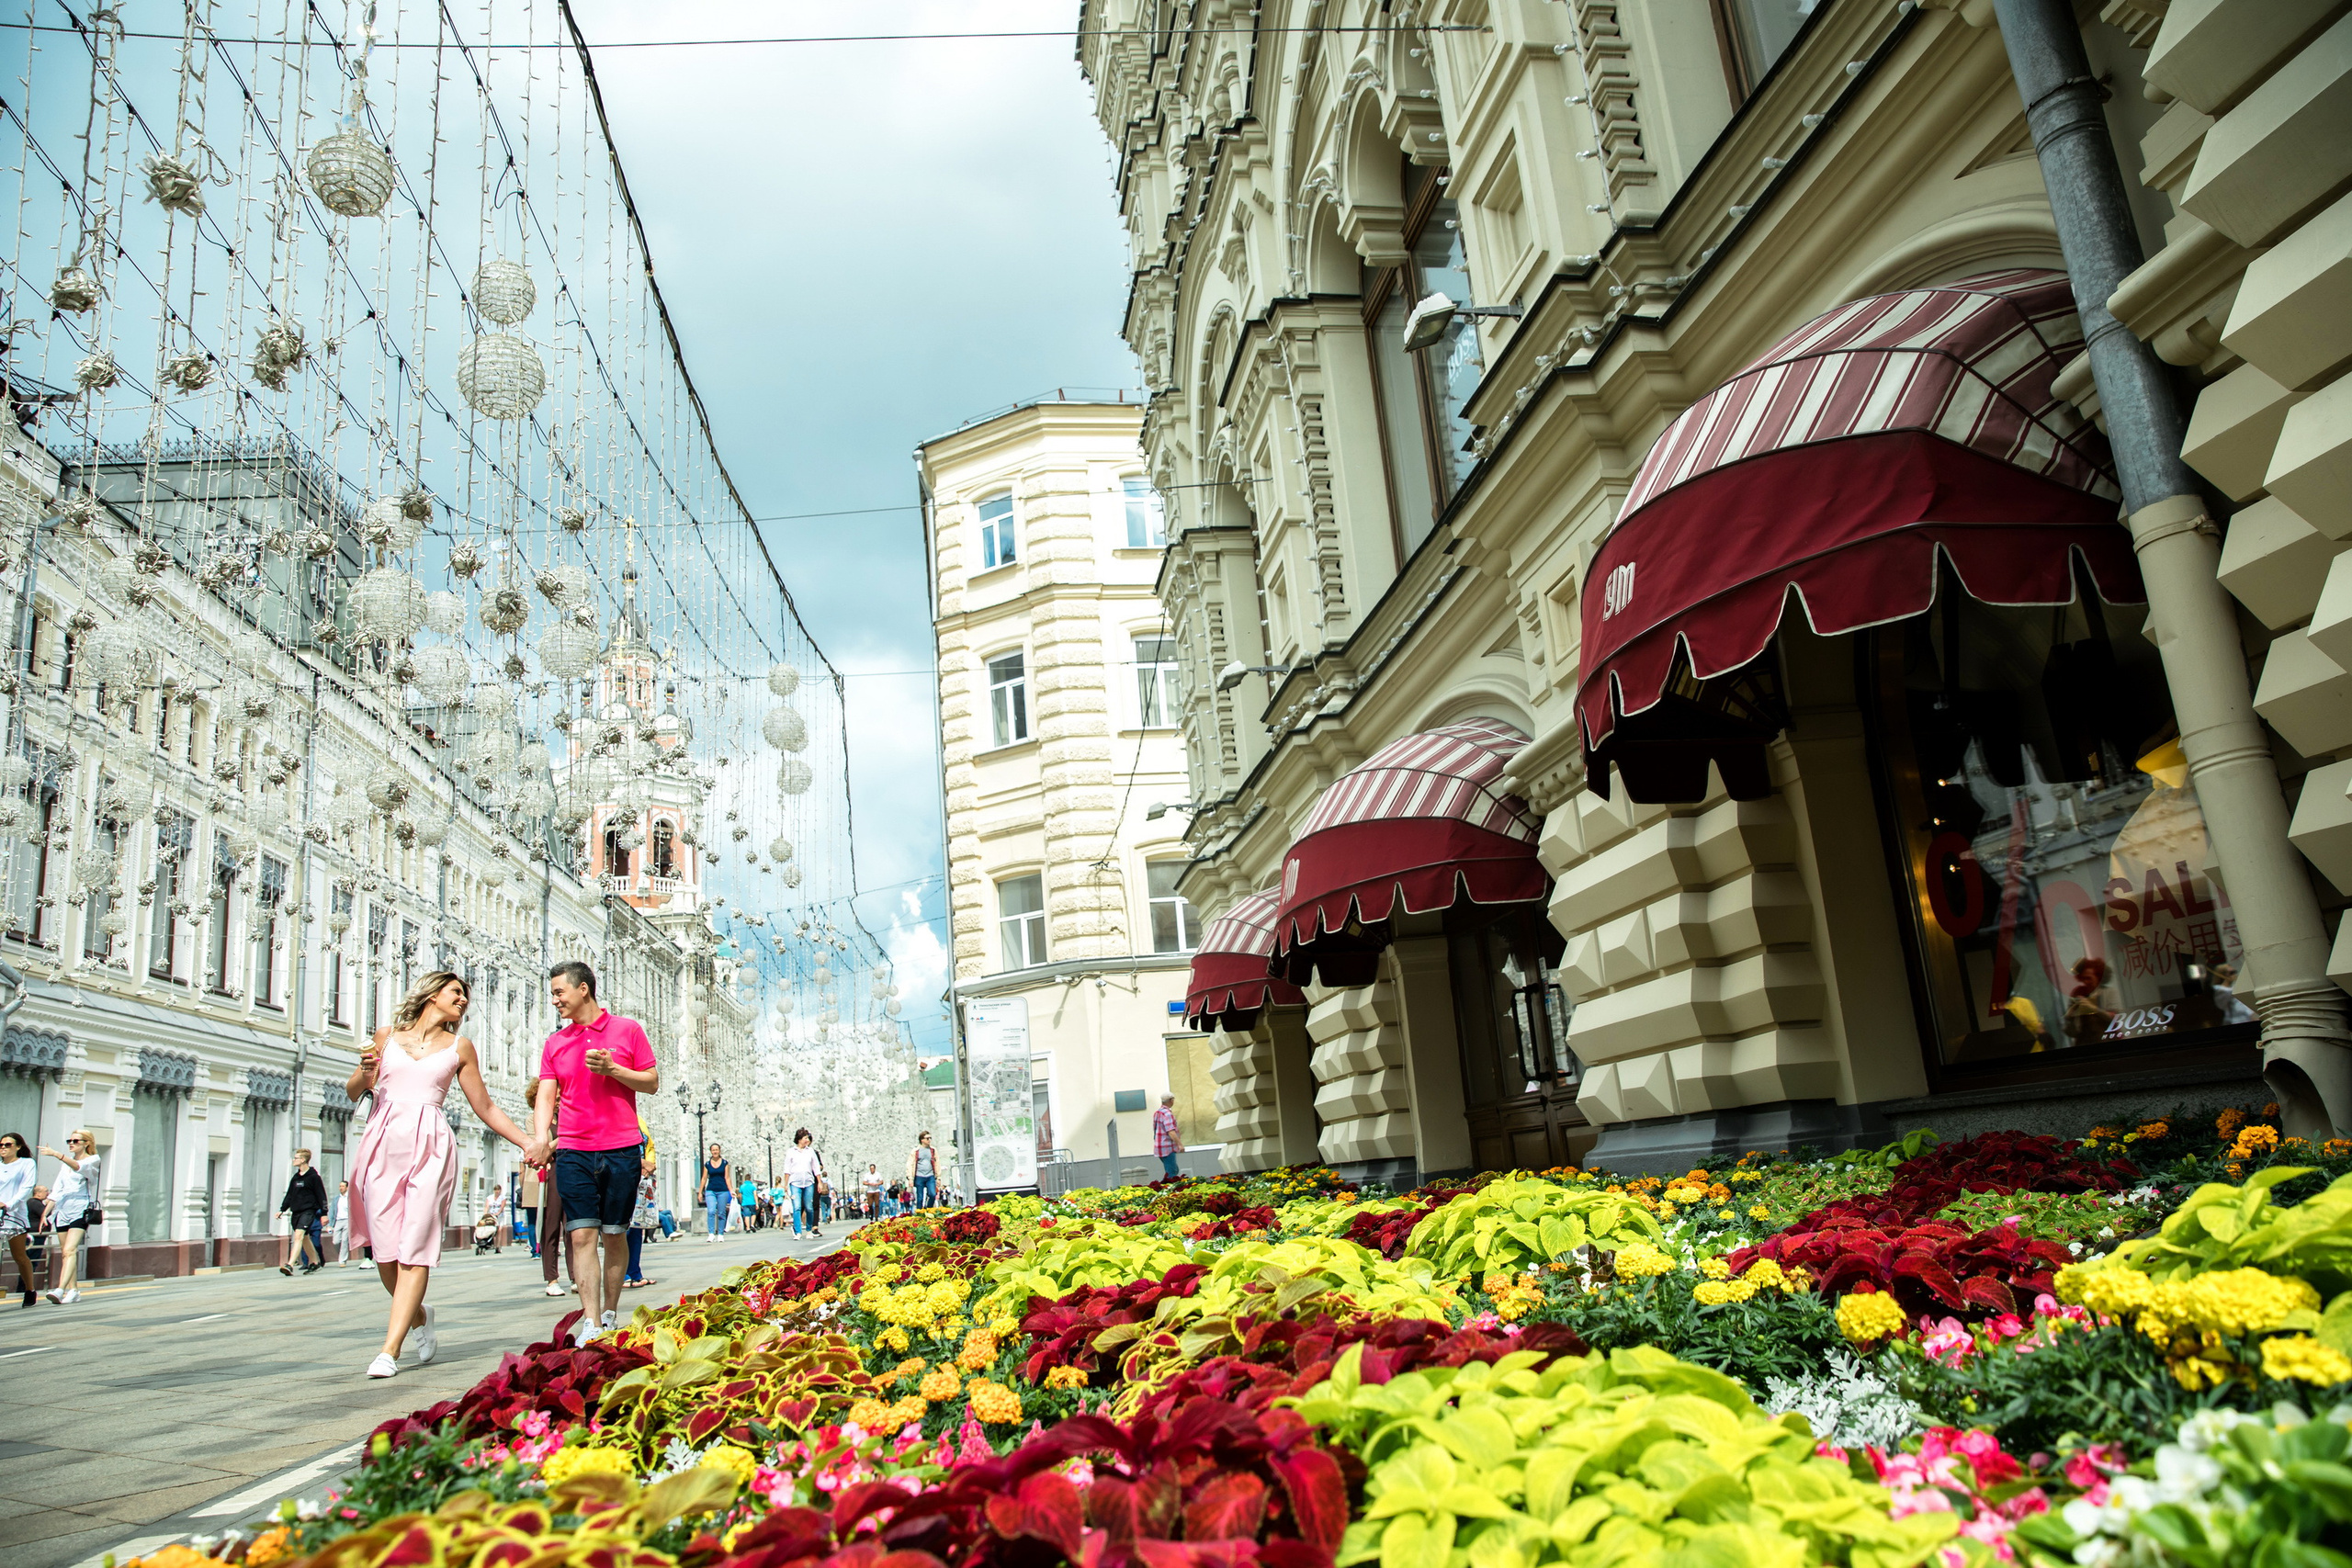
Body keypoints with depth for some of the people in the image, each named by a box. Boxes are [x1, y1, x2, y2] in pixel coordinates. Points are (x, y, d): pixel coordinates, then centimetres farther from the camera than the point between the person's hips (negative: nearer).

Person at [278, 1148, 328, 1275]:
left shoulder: (313, 1177, -7)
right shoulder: (296, 1177, 14)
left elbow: (321, 1196, -6)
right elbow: (289, 1195, 21)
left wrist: (324, 1213, -8)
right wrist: (282, 1210, 12)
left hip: (308, 1211, -8)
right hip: (295, 1212, 8)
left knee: (299, 1236, -20)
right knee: (305, 1239, 14)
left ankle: (290, 1265, -30)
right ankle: (314, 1262, 26)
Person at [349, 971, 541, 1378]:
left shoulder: (459, 1047, 15)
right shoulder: (388, 1035, 15)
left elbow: (484, 1107, 16)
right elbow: (352, 1091, 19)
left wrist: (527, 1142, 9)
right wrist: (364, 1072, -3)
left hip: (430, 1146, -1)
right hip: (383, 1143, 1)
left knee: (414, 1249, -10)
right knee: (385, 1251, -2)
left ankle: (390, 1349, -8)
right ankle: (419, 1315, 25)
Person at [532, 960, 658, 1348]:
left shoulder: (626, 1029, 4)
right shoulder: (554, 1043, 12)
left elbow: (653, 1083, 4)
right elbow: (546, 1095, 4)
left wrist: (612, 1069, -11)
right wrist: (541, 1137, -13)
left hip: (622, 1148, -2)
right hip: (573, 1151, 2)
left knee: (614, 1235, 4)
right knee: (582, 1234, -7)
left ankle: (610, 1315, 15)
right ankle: (590, 1323, -8)